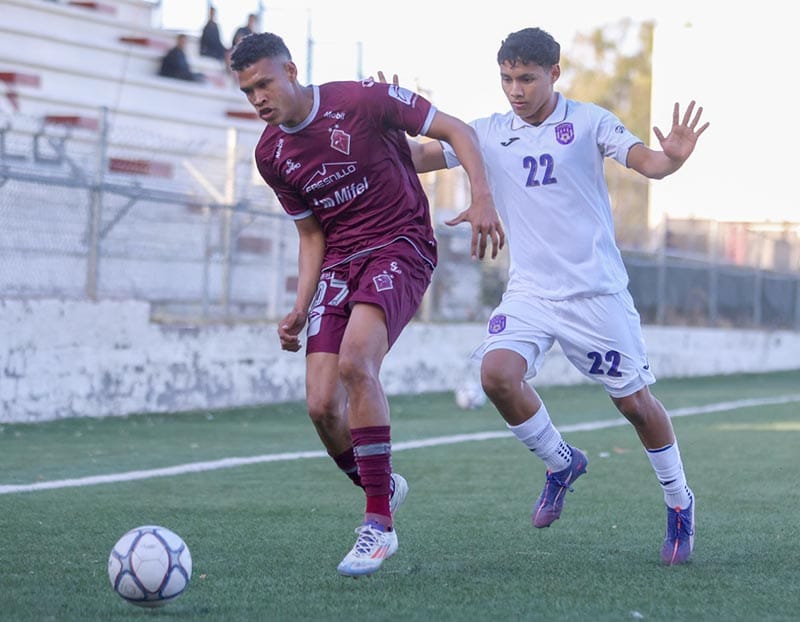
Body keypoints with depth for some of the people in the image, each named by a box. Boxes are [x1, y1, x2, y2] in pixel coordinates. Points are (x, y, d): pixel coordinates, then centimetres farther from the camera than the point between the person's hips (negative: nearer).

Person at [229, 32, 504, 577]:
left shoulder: (362, 100, -11)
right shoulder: (271, 154, 7)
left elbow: (456, 130, -4)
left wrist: (482, 199, -18)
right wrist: (301, 309, 3)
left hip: (401, 249, -6)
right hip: (339, 263, 6)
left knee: (355, 362, -30)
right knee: (322, 406, -9)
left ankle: (379, 523, -22)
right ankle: (383, 487, 22)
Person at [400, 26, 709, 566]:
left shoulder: (588, 122, -4)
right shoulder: (488, 134, 5)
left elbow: (648, 163, -14)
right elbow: (418, 157, 5)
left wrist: (674, 156, -36)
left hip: (596, 290, -2)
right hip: (529, 292, 3)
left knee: (634, 401, 1)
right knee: (498, 374, -21)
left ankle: (679, 502, 26)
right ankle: (561, 463, 6)